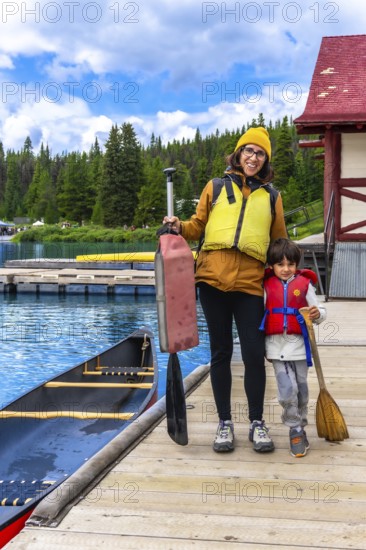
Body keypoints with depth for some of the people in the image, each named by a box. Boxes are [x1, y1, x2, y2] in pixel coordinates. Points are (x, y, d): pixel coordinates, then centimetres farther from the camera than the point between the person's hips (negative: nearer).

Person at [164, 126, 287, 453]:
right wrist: (180, 227, -6)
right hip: (214, 278, 0)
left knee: (254, 353, -3)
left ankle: (257, 423, 14)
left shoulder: (271, 196, 14)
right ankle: (225, 423, 17)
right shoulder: (216, 187, 12)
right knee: (221, 352, 7)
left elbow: (280, 242, 17)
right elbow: (199, 226, 14)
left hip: (250, 282, 0)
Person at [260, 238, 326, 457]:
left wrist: (318, 313, -17)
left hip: (298, 343, 1)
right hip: (277, 345, 0)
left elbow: (319, 311, 6)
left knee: (301, 389, 9)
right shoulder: (266, 285, 4)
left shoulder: (304, 284, 1)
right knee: (287, 390, -9)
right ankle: (296, 430, 7)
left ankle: (300, 426, 28)